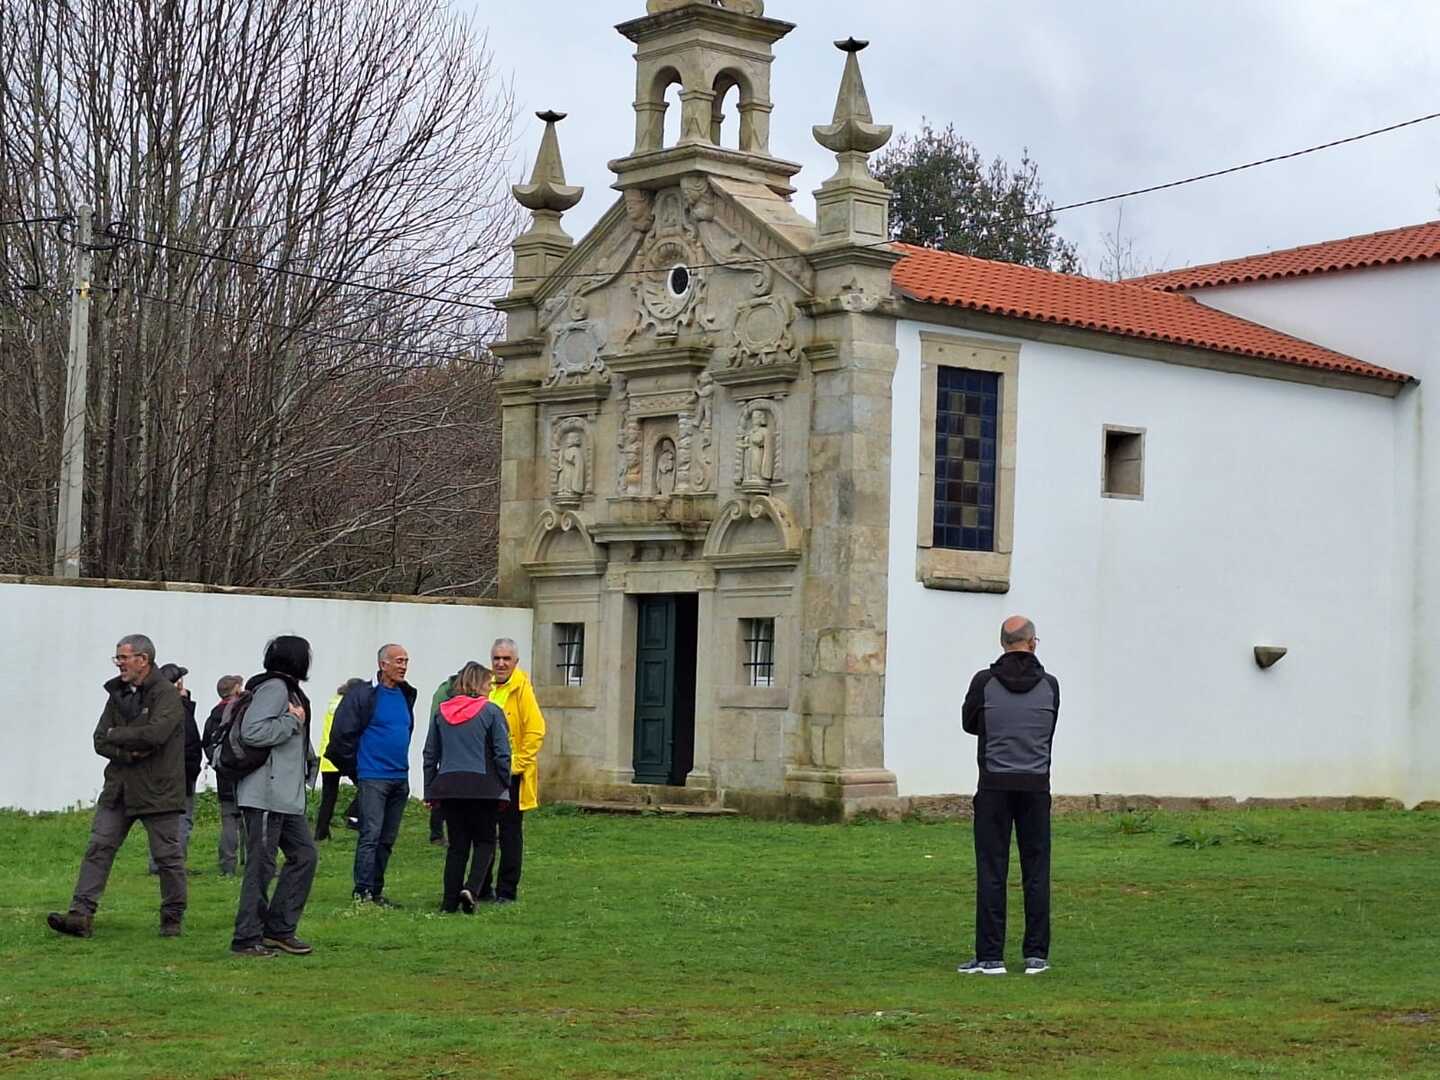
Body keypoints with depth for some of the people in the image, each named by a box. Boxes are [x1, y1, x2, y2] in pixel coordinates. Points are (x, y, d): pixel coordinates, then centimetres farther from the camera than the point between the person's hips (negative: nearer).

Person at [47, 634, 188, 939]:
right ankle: (81, 914, -4)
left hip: (157, 788, -6)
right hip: (119, 787, 6)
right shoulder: (117, 694, 12)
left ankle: (173, 919, 15)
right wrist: (129, 752, -12)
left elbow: (156, 733, -25)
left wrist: (117, 737, -10)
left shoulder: (166, 694, -10)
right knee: (98, 847, -2)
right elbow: (100, 741, 8)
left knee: (167, 855, 3)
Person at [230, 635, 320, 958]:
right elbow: (252, 731, -25)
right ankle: (247, 939, 0)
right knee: (261, 865, -6)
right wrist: (293, 721, -16)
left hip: (287, 797, 10)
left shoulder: (288, 690, 18)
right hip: (265, 794, -10)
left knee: (303, 854, 10)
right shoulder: (274, 688, -13)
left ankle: (279, 929, 15)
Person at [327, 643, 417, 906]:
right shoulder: (364, 695, -10)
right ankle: (362, 892, -10)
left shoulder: (406, 695, 13)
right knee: (370, 835, -11)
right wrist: (355, 768, -4)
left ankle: (376, 891, 16)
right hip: (373, 778, -7)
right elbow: (343, 733, -10)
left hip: (399, 778, 7)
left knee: (387, 839, 9)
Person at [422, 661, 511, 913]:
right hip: (482, 786, -4)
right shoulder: (491, 712, -4)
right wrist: (505, 787, 4)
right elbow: (502, 754, -6)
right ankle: (471, 888, -11)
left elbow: (430, 754, 11)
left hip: (448, 786, 4)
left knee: (457, 844, 11)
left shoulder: (440, 711, 8)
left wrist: (430, 792, 16)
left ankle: (449, 902, 7)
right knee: (485, 841, 10)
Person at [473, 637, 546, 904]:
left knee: (510, 832, 2)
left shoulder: (522, 688, -9)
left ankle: (507, 890, 7)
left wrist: (517, 764, -13)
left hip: (511, 773, -6)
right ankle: (481, 888, 19)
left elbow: (535, 731, -12)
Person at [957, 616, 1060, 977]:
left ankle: (990, 957, -1)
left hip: (995, 787, -1)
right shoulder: (1049, 685, 1)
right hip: (1035, 787, 1)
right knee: (1036, 872, 7)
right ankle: (1036, 955, 7)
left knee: (991, 872, 0)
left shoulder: (984, 682, -5)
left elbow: (970, 723, 10)